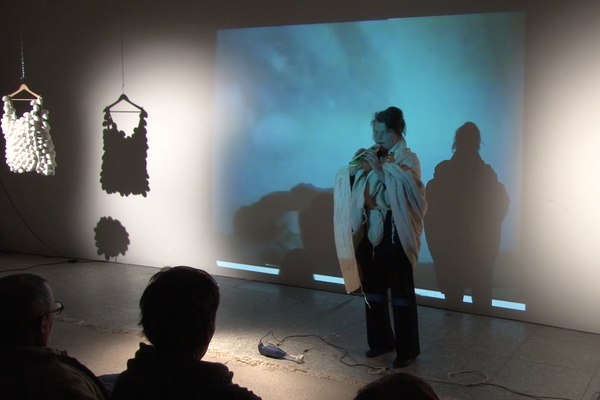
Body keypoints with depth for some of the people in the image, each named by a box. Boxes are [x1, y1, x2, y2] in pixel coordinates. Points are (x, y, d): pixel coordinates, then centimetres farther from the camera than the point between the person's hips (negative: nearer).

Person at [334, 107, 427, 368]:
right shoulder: (371, 156, 8)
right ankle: (380, 341, 29)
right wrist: (355, 167, -15)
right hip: (370, 231, 6)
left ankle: (407, 349, 12)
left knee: (401, 291, 2)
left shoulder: (408, 160, -6)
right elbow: (345, 183, 3)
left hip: (396, 233, -6)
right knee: (373, 288, 14)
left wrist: (378, 168, -25)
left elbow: (402, 190, -21)